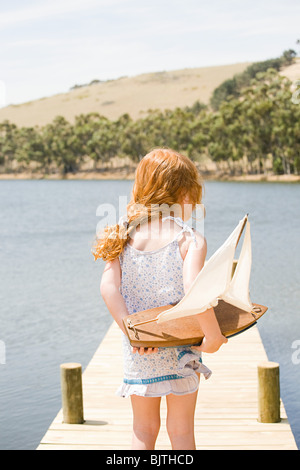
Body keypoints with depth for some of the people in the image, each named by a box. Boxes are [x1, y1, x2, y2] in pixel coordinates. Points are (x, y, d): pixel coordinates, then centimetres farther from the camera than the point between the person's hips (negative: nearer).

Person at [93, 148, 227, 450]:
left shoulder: (125, 236, -2)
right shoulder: (191, 240, -13)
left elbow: (108, 287, -11)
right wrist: (213, 336, -16)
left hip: (137, 350, 3)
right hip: (180, 348, -3)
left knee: (144, 429, 18)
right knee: (181, 431, 14)